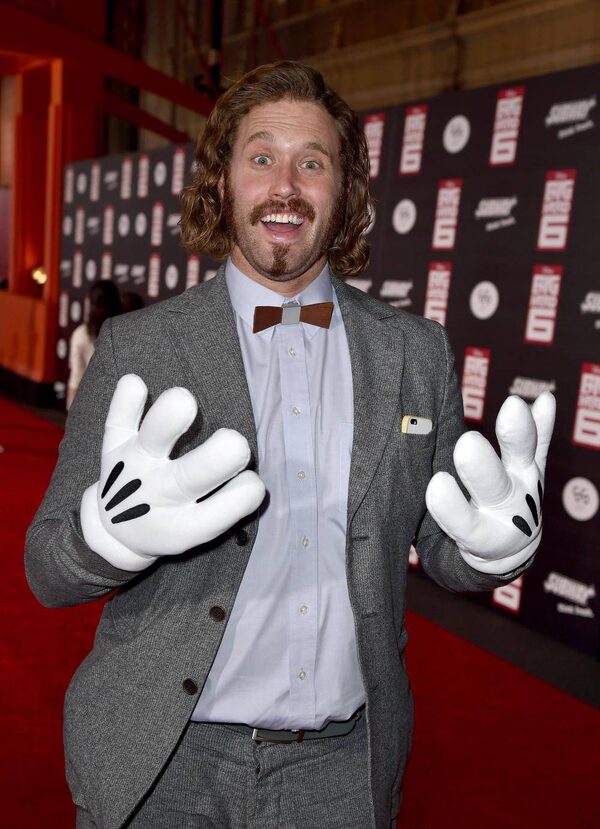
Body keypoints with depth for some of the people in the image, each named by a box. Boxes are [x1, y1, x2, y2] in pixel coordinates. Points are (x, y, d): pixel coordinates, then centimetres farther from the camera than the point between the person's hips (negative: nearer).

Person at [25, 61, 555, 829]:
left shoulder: (417, 350, -1)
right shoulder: (136, 345, -7)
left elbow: (441, 553, 5)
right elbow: (47, 571, -6)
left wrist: (498, 543, -17)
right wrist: (114, 528, -28)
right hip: (163, 764, -1)